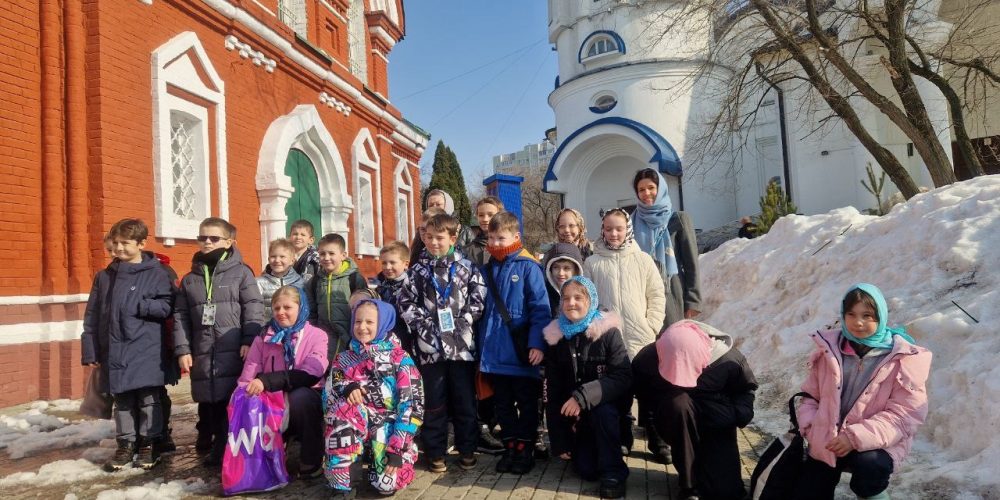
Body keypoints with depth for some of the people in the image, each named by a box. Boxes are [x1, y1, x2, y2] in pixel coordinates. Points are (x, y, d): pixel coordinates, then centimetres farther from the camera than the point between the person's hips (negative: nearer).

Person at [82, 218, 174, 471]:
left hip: (146, 349, -4)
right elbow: (92, 317, 8)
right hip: (115, 350, 4)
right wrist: (90, 352, 4)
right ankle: (126, 443, 25)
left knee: (149, 398, 3)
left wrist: (138, 307, -17)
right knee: (122, 401, 13)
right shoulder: (104, 277, 9)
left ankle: (150, 443, 17)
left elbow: (166, 307, -9)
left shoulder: (156, 274, -4)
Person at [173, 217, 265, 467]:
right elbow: (180, 316, 13)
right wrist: (182, 349, 5)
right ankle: (207, 439, 31)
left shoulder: (241, 272, 2)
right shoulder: (190, 279, 14)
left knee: (233, 400, -3)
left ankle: (226, 449, 8)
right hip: (202, 353, 4)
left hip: (234, 351, -4)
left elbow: (254, 307, -5)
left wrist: (250, 340, -13)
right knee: (206, 400, 11)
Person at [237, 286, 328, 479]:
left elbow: (310, 374, -21)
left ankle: (311, 462, -16)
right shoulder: (264, 338, 7)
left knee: (299, 396, -36)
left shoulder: (316, 336, -4)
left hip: (305, 400, -2)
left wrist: (267, 381, -32)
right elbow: (247, 377, -2)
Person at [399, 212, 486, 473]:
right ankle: (436, 453, 21)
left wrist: (462, 320, -9)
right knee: (434, 402, 9)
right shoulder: (418, 270, 5)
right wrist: (424, 322, -7)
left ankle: (467, 450, 23)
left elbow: (479, 299, 1)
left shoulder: (467, 267, 2)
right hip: (430, 344, 1)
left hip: (461, 343, 0)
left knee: (465, 400, 8)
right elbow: (406, 302, 4)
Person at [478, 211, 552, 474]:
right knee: (503, 404, 15)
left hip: (521, 351, -5)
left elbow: (540, 308, -14)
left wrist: (537, 344, -22)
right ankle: (510, 447, 29)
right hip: (494, 352, 5)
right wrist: (481, 344, 10)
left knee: (526, 403, 9)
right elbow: (483, 309, 12)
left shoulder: (528, 267, -9)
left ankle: (525, 450, 22)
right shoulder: (488, 269, 8)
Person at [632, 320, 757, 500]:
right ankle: (689, 484, -21)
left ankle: (702, 461, 18)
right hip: (675, 424, 0)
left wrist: (739, 414, -16)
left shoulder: (730, 360, -21)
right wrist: (662, 407, -17)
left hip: (717, 425, 0)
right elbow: (642, 393, -1)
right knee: (678, 402, -37)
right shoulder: (647, 358, -21)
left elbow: (746, 388, 1)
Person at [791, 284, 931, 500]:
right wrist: (809, 427, -9)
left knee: (868, 465, -36)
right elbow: (811, 394, 9)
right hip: (826, 442, 4)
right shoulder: (829, 348, 0)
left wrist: (857, 437, -26)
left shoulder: (903, 357, -10)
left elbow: (906, 413, -16)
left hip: (875, 445, -3)